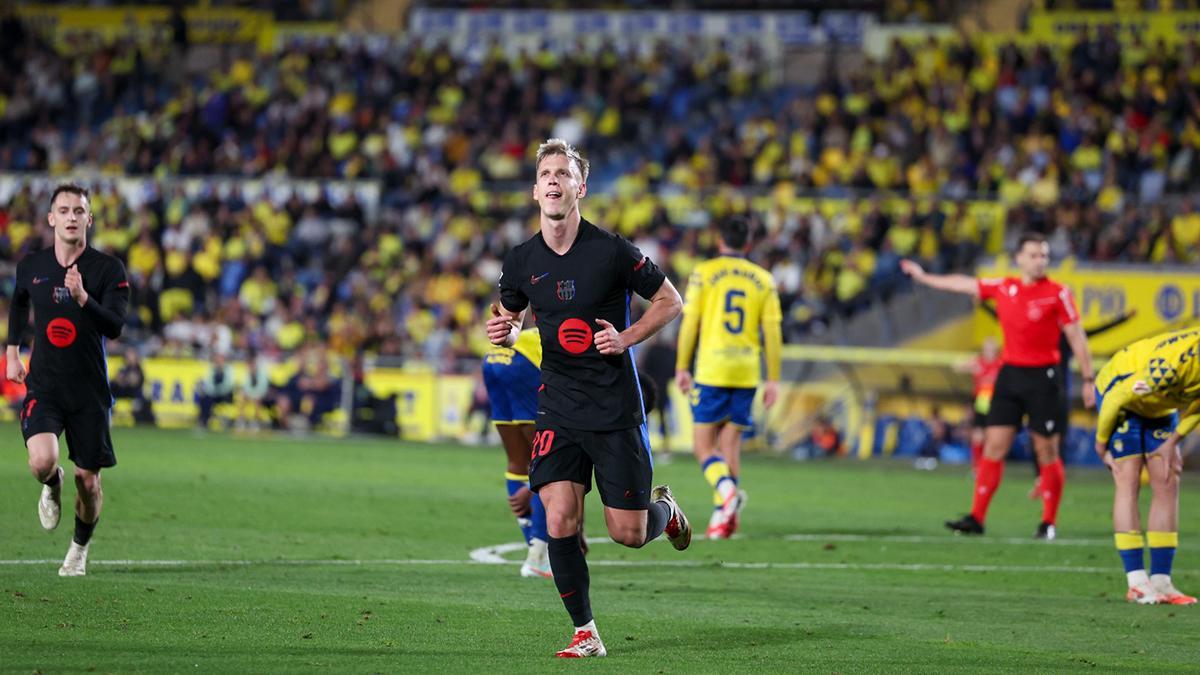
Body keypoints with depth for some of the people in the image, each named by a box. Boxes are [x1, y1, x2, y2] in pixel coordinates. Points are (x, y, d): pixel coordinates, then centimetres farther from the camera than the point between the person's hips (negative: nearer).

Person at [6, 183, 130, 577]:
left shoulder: (109, 270, -7)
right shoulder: (31, 266, 2)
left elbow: (115, 327, -18)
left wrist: (82, 297, -33)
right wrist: (12, 352, 22)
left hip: (90, 390, -1)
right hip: (43, 385, 1)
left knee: (88, 481, 3)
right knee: (42, 461, -24)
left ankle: (80, 548, 31)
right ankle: (52, 487, 14)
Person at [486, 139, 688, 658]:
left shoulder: (611, 250, -11)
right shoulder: (522, 260, 0)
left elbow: (670, 300, 0)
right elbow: (512, 314, 18)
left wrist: (626, 338, -14)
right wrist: (506, 332, -6)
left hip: (616, 410, -3)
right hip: (559, 411, 3)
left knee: (627, 534, 0)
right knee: (559, 522, -12)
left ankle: (665, 509, 37)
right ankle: (585, 633, 2)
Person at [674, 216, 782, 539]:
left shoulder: (704, 272, 1)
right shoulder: (763, 279, 9)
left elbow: (690, 322, -3)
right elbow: (772, 331, 7)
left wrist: (681, 367, 3)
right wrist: (773, 379, 10)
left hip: (711, 370, -3)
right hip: (747, 373, 3)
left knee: (703, 445, -1)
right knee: (729, 444, 11)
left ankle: (726, 490, -28)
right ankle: (722, 514, 5)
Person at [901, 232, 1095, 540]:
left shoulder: (1058, 294, -6)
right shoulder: (1003, 288, 6)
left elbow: (1076, 337, -4)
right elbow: (964, 284, 20)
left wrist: (1089, 379, -7)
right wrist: (924, 277, 29)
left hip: (1044, 377, -4)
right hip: (1010, 373, 4)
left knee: (1047, 452, 0)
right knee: (994, 446, 1)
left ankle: (1049, 523, 9)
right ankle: (976, 518, 2)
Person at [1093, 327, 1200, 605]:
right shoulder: (1169, 365, -42)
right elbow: (1117, 398, -28)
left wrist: (1173, 441, -4)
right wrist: (1102, 441, -15)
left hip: (1160, 408, 7)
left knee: (1167, 483, -2)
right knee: (1128, 482, -12)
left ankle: (1161, 580, 0)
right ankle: (1137, 582, -14)